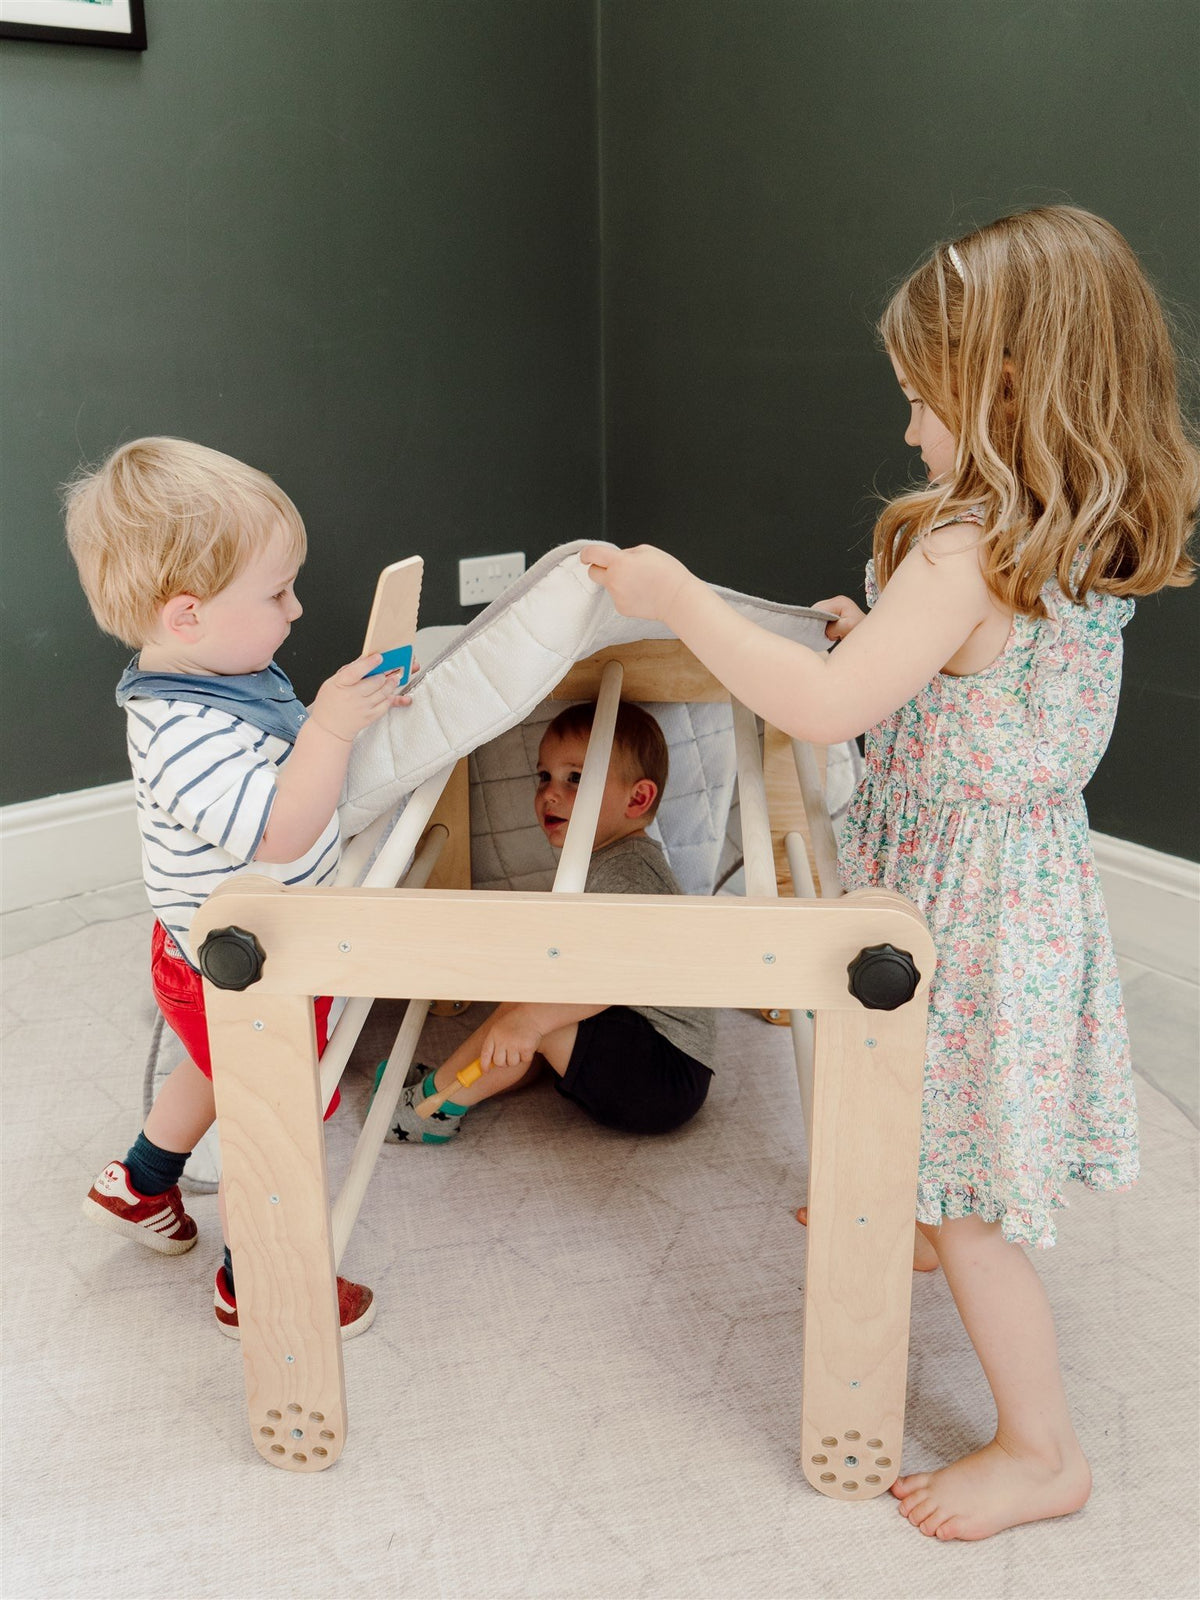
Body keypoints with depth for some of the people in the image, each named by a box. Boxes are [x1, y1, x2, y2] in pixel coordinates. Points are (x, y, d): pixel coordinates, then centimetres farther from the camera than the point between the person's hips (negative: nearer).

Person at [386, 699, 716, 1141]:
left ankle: (437, 1101, -8)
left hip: (668, 1077, -11)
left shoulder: (627, 869, -18)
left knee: (534, 1003, -21)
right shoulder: (602, 861, 16)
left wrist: (531, 1018, -38)